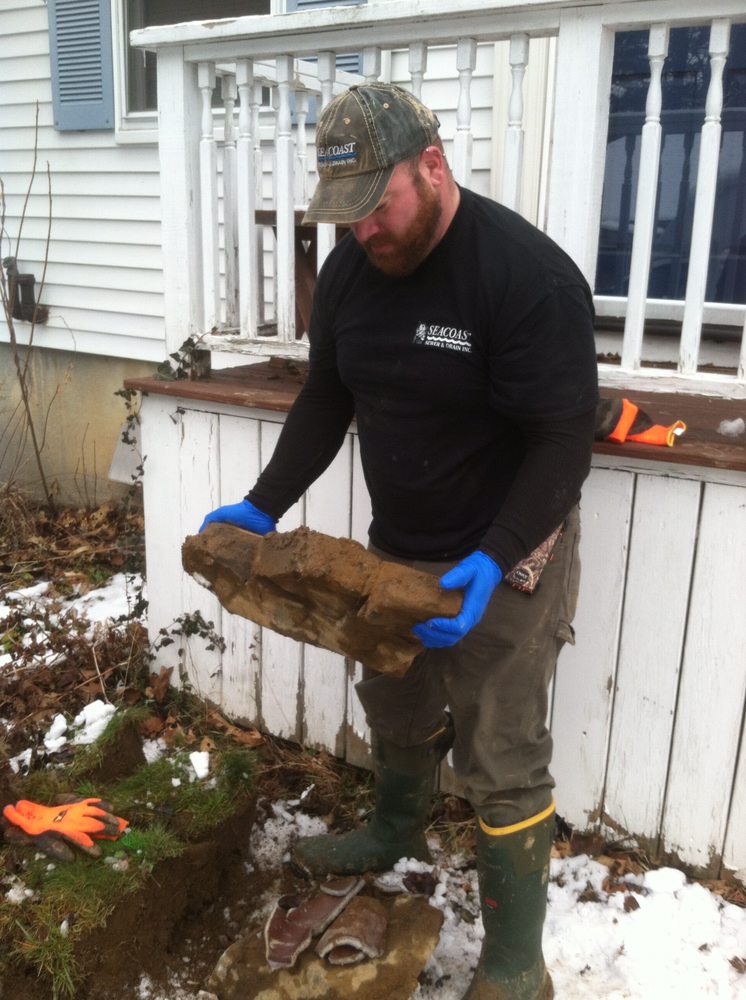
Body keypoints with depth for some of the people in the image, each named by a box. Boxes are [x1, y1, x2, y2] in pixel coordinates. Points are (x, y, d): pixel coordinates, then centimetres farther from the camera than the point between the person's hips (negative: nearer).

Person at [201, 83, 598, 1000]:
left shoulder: (530, 276, -23)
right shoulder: (350, 268, -2)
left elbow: (562, 442, -22)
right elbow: (326, 400, 5)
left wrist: (492, 561, -32)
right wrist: (263, 506, -4)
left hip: (502, 559, -6)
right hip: (396, 545, 7)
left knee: (500, 762, 2)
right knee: (395, 707, 25)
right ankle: (395, 832, 54)